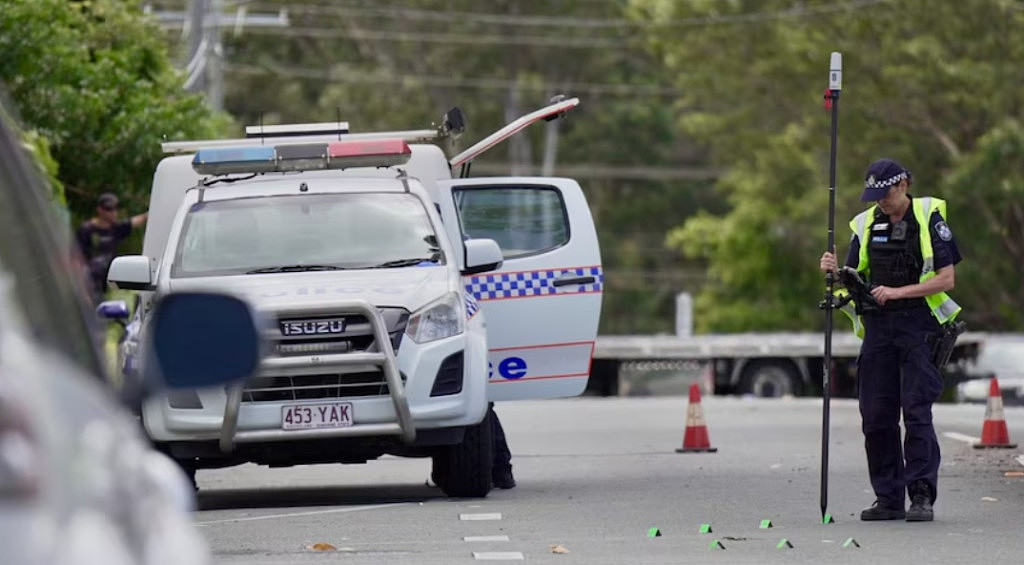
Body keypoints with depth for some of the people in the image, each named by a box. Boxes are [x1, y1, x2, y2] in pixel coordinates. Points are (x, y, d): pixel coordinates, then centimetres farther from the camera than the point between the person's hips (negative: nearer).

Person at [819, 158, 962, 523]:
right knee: (876, 416, 3)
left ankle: (921, 496, -10)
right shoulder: (866, 224, 11)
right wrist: (835, 273, -9)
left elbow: (946, 279, -7)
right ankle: (889, 498, 10)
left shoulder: (929, 219, -3)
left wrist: (898, 292, -16)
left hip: (918, 326, -5)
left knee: (917, 411, -11)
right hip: (878, 327, 5)